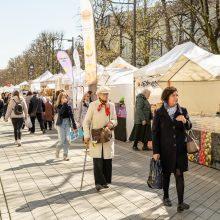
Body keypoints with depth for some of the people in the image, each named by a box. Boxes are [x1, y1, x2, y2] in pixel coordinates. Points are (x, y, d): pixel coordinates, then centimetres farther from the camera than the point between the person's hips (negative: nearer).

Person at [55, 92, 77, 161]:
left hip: (67, 123, 3)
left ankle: (65, 155, 10)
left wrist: (74, 126, 3)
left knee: (67, 140, -3)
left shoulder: (69, 106, 5)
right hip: (60, 124, -3)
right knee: (62, 140, -6)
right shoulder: (58, 106, -2)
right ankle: (57, 150, 26)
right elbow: (60, 112, -25)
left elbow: (72, 116, 6)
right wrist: (64, 104, -23)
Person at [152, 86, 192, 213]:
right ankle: (166, 196, 35)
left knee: (179, 174, 3)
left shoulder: (183, 110, -1)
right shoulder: (159, 113, -8)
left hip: (180, 148, 2)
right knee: (166, 173, 14)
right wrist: (156, 151, -9)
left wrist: (185, 121, -19)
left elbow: (189, 127, 6)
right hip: (165, 149, -1)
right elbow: (155, 133, -7)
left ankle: (181, 202, 14)